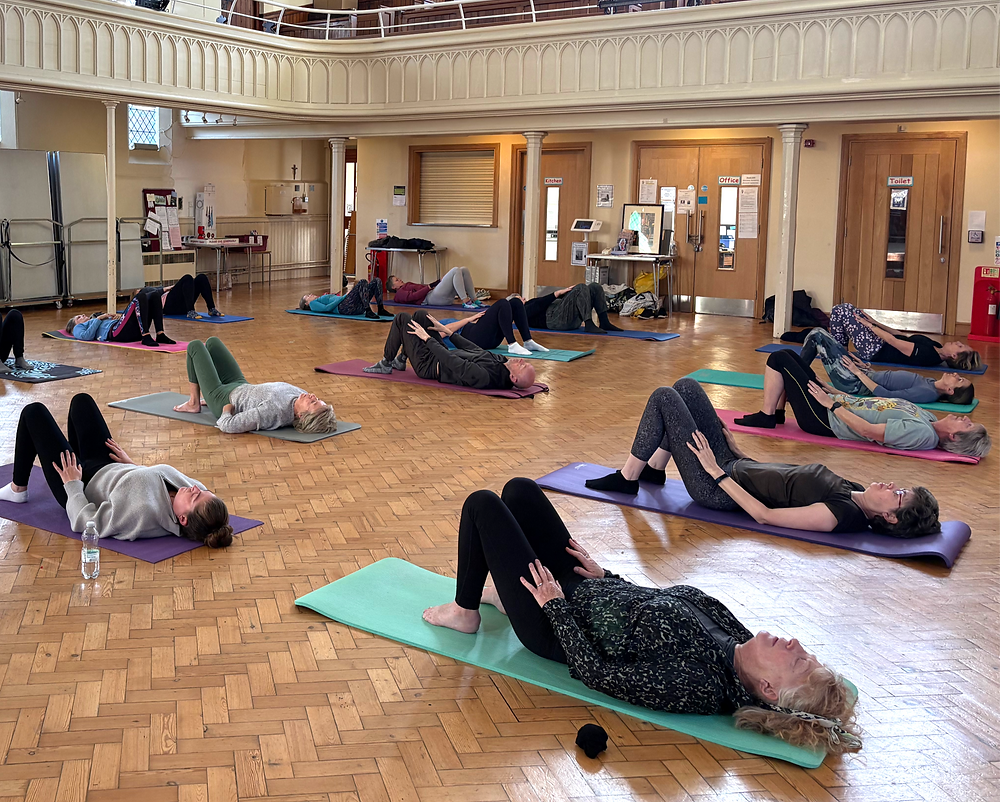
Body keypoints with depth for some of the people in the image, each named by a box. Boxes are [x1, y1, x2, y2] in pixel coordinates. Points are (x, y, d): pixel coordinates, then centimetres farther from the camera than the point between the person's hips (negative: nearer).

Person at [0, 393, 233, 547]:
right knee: (81, 400, 21)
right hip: (108, 467, 6)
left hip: (78, 488, -6)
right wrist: (132, 464, 7)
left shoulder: (143, 512, -47)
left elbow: (83, 522, -33)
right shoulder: (189, 489, -27)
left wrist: (72, 484, -20)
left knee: (34, 412, 6)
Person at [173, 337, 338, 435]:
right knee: (211, 342, 24)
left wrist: (226, 410, -26)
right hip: (242, 387, 7)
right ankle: (206, 399, 41)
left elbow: (227, 426, -44)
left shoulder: (274, 410, -48)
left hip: (222, 397, -6)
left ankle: (194, 403, 23)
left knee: (195, 346, 9)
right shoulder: (299, 395, -27)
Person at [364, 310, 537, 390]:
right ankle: (400, 359, 30)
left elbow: (451, 362, -33)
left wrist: (426, 338, -23)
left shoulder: (486, 376, -41)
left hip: (429, 366, -8)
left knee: (402, 318, -2)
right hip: (444, 358, 8)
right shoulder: (502, 362, -14)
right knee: (420, 314, 15)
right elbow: (475, 350, 2)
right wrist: (446, 331, 11)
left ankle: (386, 363, 18)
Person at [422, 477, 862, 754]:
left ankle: (463, 612, 20)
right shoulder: (735, 636, -12)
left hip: (553, 622, -7)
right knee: (518, 489, 14)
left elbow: (595, 672, -27)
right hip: (590, 592, 8)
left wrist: (556, 606, -20)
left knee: (481, 504, -3)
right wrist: (604, 577, 13)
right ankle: (497, 590, 37)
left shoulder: (695, 685, -35)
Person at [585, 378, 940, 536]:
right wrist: (736, 451, 15)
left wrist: (717, 472, -23)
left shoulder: (840, 515, -27)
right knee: (685, 387, 12)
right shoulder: (854, 492, 0)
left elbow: (764, 515, -26)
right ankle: (654, 468, 26)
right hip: (733, 467, 9)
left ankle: (627, 479, 6)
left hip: (715, 487, -9)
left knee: (663, 397, -11)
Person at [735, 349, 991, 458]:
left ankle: (766, 416, 4)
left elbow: (867, 430, -27)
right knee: (787, 355, 18)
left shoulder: (921, 434, -28)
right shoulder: (929, 421, -1)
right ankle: (777, 413, 23)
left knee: (779, 359, -9)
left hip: (824, 418, -9)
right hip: (834, 403, 9)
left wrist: (832, 404, -20)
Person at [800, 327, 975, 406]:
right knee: (818, 334, 15)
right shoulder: (931, 384, 1)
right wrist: (866, 368, 17)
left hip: (854, 384, -9)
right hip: (865, 375, 9)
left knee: (817, 335, -4)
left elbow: (884, 394, -26)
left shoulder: (926, 393, -26)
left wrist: (859, 373, -21)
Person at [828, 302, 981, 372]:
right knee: (845, 309, 12)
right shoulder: (935, 348, 1)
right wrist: (874, 322, 9)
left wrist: (869, 325, -15)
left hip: (872, 351, -9)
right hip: (879, 345, 9)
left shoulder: (927, 355, -27)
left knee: (843, 311, -6)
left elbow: (893, 340, -24)